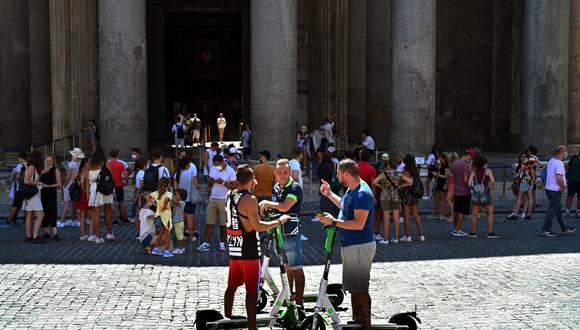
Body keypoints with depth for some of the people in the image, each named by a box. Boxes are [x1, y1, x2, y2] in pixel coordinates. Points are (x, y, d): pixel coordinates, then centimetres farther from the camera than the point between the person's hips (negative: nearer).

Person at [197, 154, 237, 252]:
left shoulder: (230, 171, -7)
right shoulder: (213, 169, 9)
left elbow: (234, 186, -10)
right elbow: (209, 184, 16)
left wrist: (223, 182, -19)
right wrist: (210, 181, -7)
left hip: (224, 200, -4)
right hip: (213, 199, 4)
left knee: (223, 223, 3)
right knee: (209, 222, 0)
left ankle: (222, 244, 14)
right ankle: (206, 244, 1)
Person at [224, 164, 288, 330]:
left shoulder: (229, 195, 7)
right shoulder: (250, 199, -17)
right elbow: (257, 226, -20)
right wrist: (279, 221, -9)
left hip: (234, 249, 8)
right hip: (249, 252, -8)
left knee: (232, 286, 18)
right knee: (252, 291, -2)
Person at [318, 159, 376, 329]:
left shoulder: (362, 194, -23)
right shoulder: (351, 190, 9)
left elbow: (359, 224, -28)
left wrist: (333, 221, -24)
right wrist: (329, 194, 21)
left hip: (360, 247, -11)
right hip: (350, 245, 11)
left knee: (360, 288, -6)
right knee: (353, 286, 19)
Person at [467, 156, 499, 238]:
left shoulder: (474, 172, 3)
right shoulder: (488, 171, -3)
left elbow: (469, 183, -8)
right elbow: (493, 181, -17)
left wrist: (474, 189, 8)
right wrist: (491, 190, -3)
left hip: (475, 195, 2)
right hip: (485, 195, -2)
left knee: (474, 215, 12)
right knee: (490, 214, 9)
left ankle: (473, 232, 14)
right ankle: (490, 233, 5)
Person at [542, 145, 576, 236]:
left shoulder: (551, 161, 12)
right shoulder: (559, 163, -19)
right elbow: (559, 178, -28)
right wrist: (563, 187, -13)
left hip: (549, 188, 10)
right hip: (556, 190, -10)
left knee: (558, 210, 16)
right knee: (552, 210, -3)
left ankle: (565, 228, 24)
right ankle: (546, 230, 0)